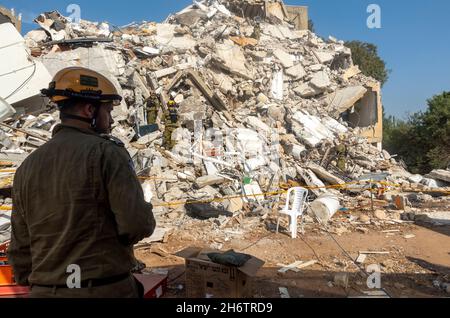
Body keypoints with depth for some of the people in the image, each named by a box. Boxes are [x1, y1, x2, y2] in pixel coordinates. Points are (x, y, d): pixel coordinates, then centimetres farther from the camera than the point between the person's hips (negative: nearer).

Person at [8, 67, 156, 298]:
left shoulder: (27, 167, 5)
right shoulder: (107, 152, -13)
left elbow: (20, 246, 9)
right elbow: (139, 224, -20)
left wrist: (31, 286, 19)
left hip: (46, 291, 6)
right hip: (108, 290, -5)